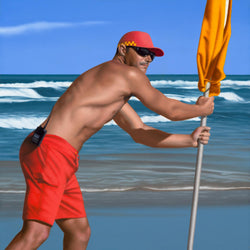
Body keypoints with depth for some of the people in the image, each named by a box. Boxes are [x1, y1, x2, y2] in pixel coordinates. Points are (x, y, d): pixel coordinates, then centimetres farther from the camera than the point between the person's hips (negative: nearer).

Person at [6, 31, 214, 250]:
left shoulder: (114, 92, 28)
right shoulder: (130, 75, -1)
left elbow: (141, 134, 32)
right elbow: (170, 110, 5)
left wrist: (190, 140, 32)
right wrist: (201, 109, 25)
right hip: (49, 151, -11)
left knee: (80, 232, 15)